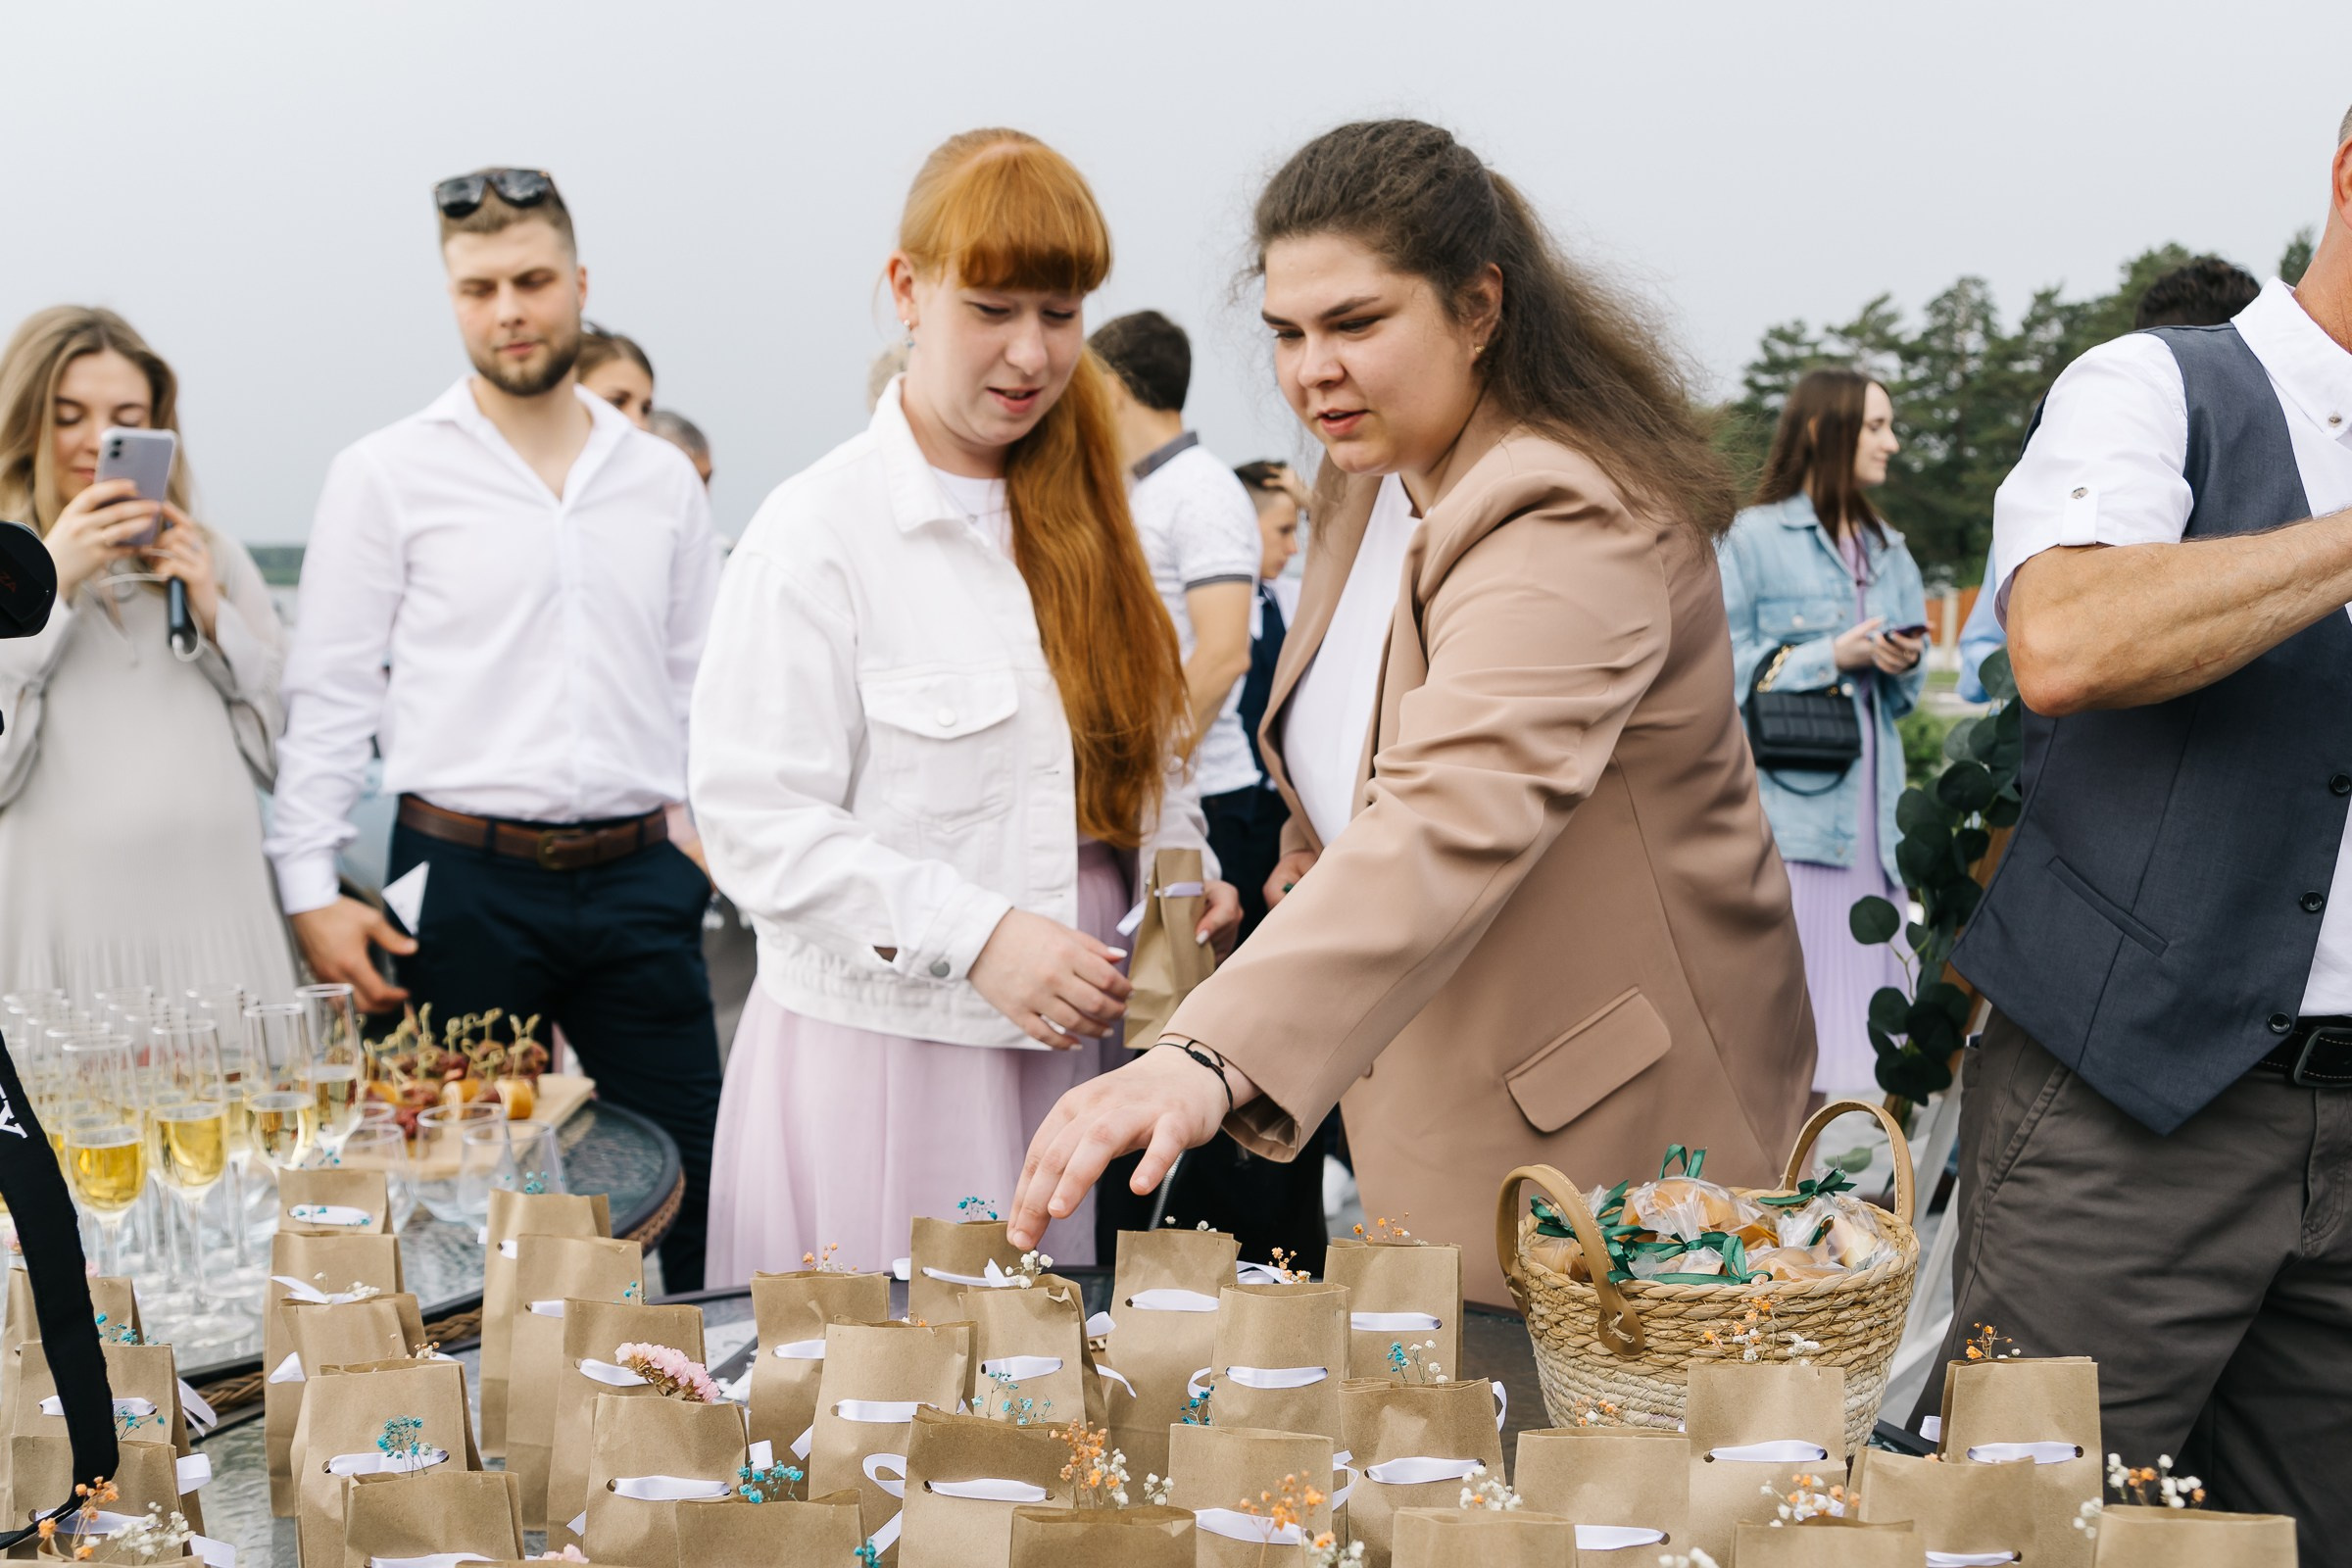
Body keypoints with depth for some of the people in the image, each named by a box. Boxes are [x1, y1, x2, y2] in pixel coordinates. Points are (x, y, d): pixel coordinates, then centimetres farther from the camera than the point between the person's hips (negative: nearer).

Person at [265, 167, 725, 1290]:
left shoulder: (662, 479, 11)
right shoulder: (386, 474, 0)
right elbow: (329, 693, 0)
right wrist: (310, 890, -6)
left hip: (637, 876, 3)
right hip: (466, 881, -3)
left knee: (687, 1175, 4)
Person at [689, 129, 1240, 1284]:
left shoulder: (1080, 517, 13)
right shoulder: (818, 531, -8)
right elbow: (754, 821, -13)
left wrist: (1180, 869, -1)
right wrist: (976, 934, -21)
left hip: (1069, 1054, 5)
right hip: (882, 1053, -5)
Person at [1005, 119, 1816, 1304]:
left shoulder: (1567, 527, -25)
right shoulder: (1374, 477, 6)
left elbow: (1457, 818, -43)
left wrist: (1213, 1059, -55)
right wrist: (1319, 849, 2)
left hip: (1604, 1144, -9)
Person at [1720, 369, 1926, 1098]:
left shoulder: (1887, 552, 18)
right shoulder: (1753, 537, 0)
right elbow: (1727, 673, -7)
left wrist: (1904, 663, 0)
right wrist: (1832, 659, -13)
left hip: (1868, 807, 6)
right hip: (1786, 801, -6)